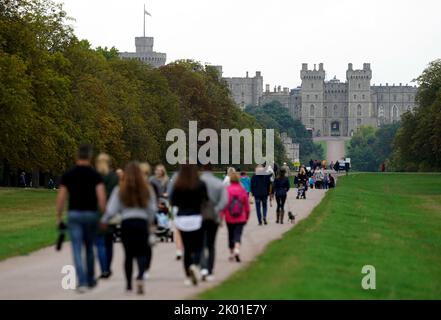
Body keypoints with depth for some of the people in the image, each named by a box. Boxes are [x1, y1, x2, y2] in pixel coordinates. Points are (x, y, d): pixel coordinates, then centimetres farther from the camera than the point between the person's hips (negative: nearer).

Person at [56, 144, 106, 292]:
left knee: (77, 250, -3)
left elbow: (61, 198, -1)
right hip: (91, 214, 1)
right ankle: (90, 280, 29)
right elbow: (101, 197, -13)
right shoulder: (95, 175, -3)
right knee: (89, 248, 18)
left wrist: (59, 217, 8)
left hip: (74, 214, -1)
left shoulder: (68, 175, 0)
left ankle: (82, 282, -16)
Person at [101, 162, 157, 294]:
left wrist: (104, 221, 16)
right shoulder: (147, 189, 1)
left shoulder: (120, 190, -2)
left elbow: (111, 210, -1)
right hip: (142, 222, 0)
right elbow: (153, 209, 5)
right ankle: (140, 277, -24)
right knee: (141, 253, 1)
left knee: (128, 254, 10)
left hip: (126, 223, 0)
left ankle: (128, 283, 16)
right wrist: (149, 221, 23)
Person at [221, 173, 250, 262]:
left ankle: (231, 254, 25)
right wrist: (247, 217, 16)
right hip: (241, 219, 0)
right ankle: (237, 250, -27)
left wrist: (221, 218, -4)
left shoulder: (227, 191, -8)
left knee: (231, 236, 15)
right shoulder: (243, 190, -3)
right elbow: (247, 205, 3)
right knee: (238, 235, -4)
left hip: (229, 219, 0)